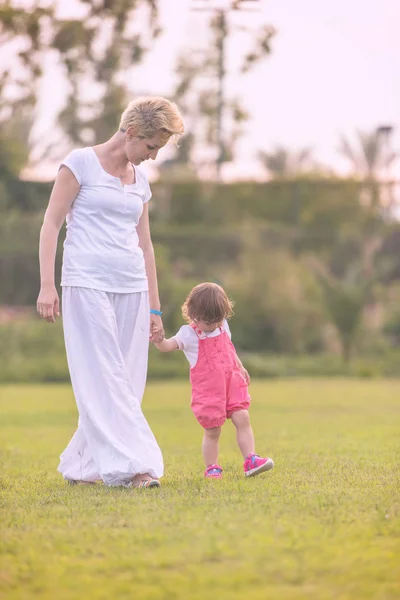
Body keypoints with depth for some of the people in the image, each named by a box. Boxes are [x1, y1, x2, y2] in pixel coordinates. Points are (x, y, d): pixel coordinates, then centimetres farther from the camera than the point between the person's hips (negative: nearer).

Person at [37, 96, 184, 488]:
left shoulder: (139, 180, 16)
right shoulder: (81, 163, -2)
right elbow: (51, 224, -4)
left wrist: (154, 308, 19)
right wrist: (47, 285, -12)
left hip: (131, 288, 7)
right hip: (87, 283, -6)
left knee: (126, 381, 3)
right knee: (104, 378, -9)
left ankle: (82, 466, 12)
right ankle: (131, 465, -14)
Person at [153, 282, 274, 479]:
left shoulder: (223, 327, 9)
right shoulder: (189, 334, -9)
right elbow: (169, 345, -24)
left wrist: (241, 368, 30)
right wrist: (158, 340, -45)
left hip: (231, 383, 5)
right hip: (207, 390, -5)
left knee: (242, 419, -6)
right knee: (212, 431, 0)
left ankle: (250, 460, -4)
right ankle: (211, 468, 13)